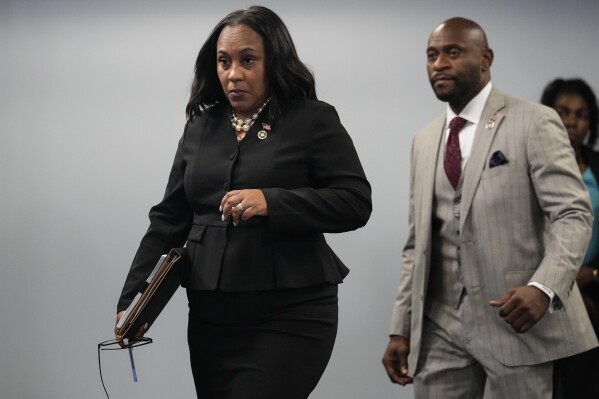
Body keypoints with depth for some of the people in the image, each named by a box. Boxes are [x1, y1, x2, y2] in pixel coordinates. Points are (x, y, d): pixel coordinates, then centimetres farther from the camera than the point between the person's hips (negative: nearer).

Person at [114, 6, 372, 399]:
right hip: (210, 316, 5)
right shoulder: (201, 126, 12)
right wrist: (132, 299, 4)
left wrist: (271, 203, -21)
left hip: (289, 316, -5)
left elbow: (356, 203, -9)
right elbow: (169, 220, 13)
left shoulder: (314, 120, -2)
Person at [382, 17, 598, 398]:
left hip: (517, 319, -5)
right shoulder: (424, 141, 15)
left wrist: (544, 288, -26)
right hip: (442, 324, 5)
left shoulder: (534, 122, -3)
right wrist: (401, 328, 10)